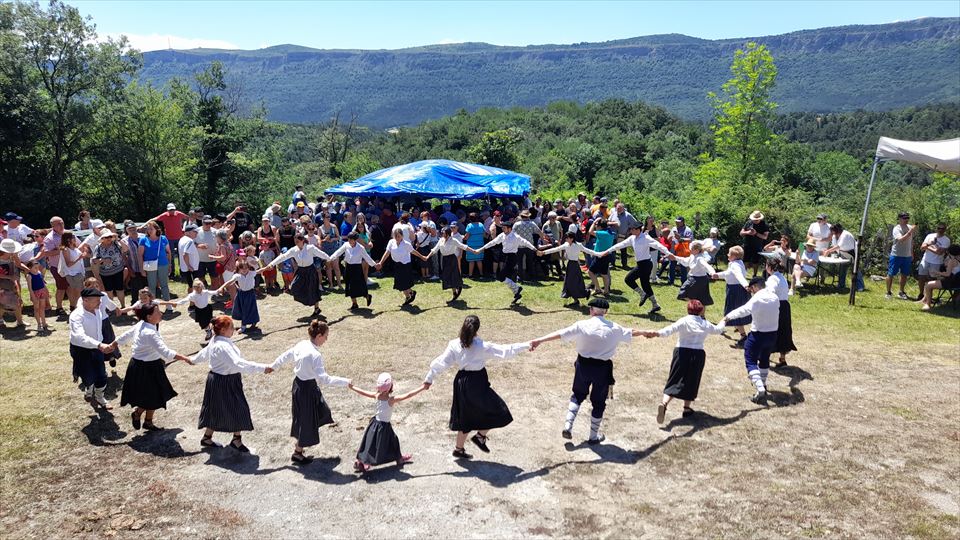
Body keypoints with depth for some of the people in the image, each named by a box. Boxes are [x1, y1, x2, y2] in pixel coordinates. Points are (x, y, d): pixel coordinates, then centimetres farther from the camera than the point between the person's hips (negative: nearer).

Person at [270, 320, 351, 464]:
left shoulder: (302, 344, -4)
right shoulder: (315, 355, -29)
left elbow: (285, 356, 10)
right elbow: (323, 378, -33)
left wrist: (273, 367, 26)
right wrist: (345, 382, -29)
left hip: (298, 383, 9)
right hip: (307, 388, -9)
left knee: (321, 412, 24)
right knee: (306, 420, 10)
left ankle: (299, 442, 37)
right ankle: (297, 453, 28)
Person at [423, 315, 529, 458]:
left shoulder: (454, 345, -5)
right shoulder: (482, 347, -16)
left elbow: (441, 362, -2)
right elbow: (506, 350, -12)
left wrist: (429, 378, 9)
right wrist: (526, 345, -3)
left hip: (461, 382, 6)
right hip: (477, 383, -6)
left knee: (466, 417, 21)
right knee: (499, 412, 11)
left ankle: (459, 448, 29)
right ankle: (480, 436, 13)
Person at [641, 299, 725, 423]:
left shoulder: (684, 321, -4)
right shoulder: (706, 324, 8)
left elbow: (670, 329, -22)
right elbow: (718, 329, 29)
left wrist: (656, 333, -35)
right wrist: (723, 321, 50)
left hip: (682, 352, -1)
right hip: (698, 354, 1)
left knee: (675, 380, -1)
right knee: (691, 382, 16)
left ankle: (664, 403, -22)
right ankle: (687, 408, 21)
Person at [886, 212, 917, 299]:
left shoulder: (910, 227, 7)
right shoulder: (896, 229, -12)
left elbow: (911, 241, 18)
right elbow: (901, 240, -29)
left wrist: (912, 253, 19)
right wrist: (910, 232, -35)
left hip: (907, 256, 6)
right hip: (896, 255, -6)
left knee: (904, 275, 12)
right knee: (891, 274, 0)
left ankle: (902, 292, 23)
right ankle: (888, 292, 7)